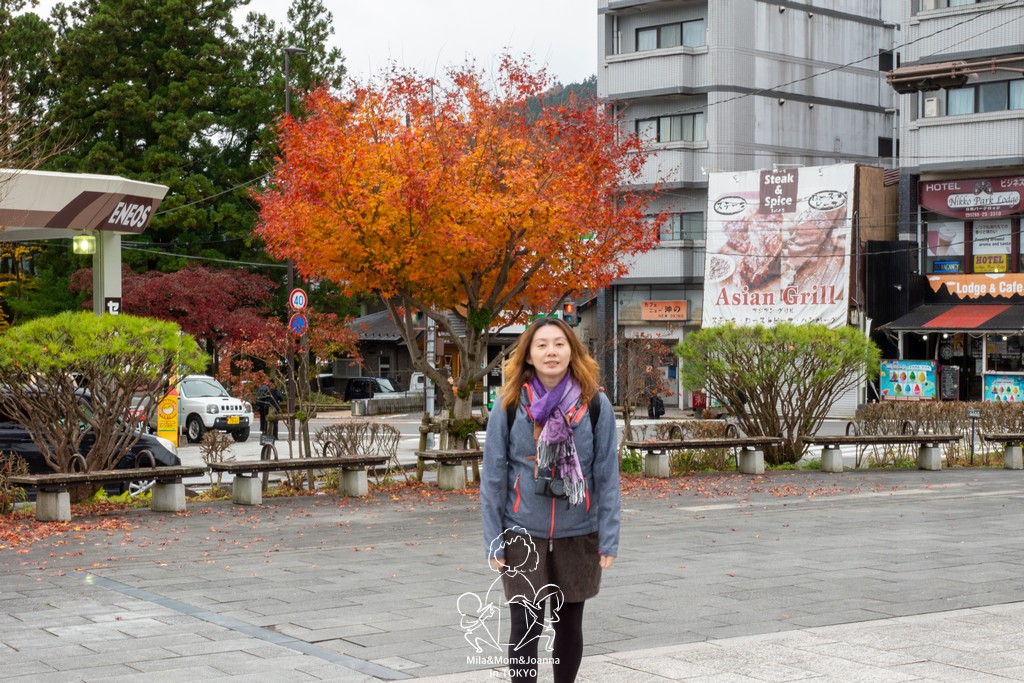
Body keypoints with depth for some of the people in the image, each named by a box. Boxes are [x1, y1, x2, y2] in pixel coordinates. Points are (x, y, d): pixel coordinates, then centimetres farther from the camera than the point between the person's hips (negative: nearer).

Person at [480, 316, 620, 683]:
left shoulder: (595, 404, -5)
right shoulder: (510, 406, -6)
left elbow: (606, 476, -3)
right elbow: (493, 477, -2)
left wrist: (609, 538, -5)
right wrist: (493, 541, -5)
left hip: (578, 535, 1)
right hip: (522, 534, -1)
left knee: (569, 624, 12)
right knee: (525, 628, -1)